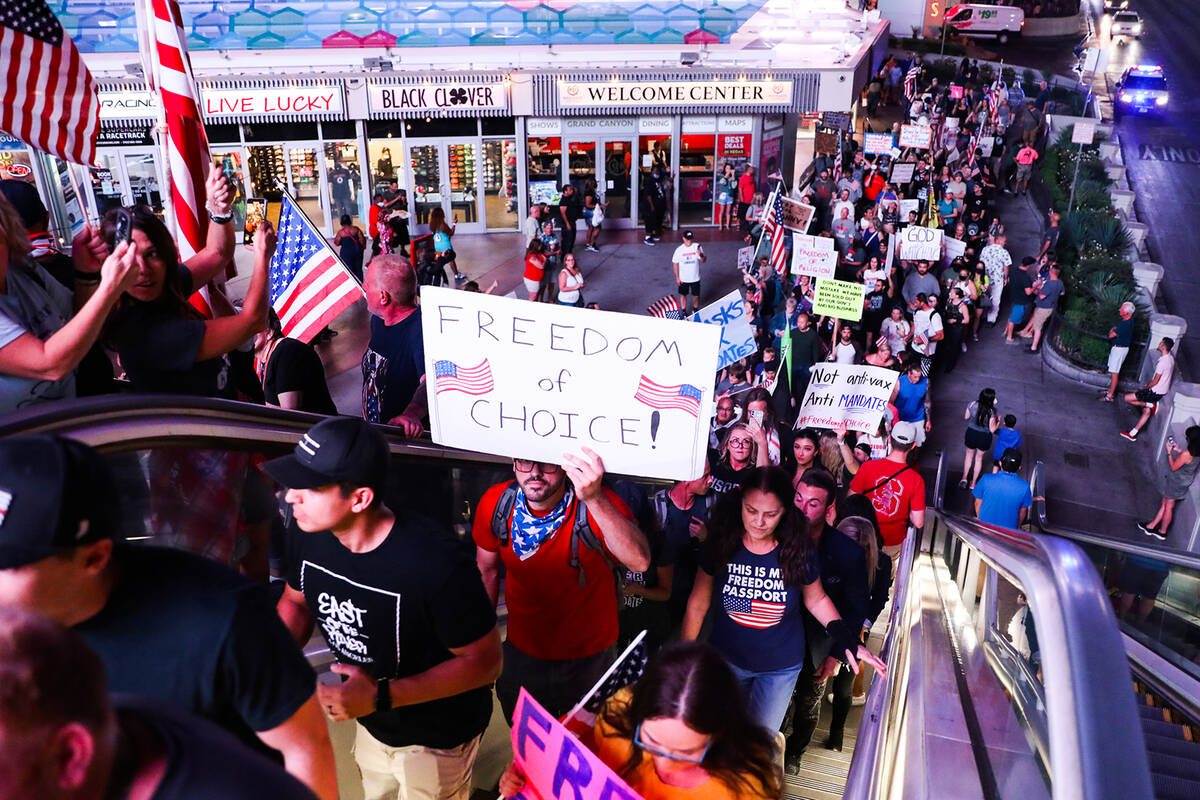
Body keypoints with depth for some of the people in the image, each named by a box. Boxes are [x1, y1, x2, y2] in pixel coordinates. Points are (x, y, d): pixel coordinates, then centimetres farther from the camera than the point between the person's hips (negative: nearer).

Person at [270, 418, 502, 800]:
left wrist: (382, 696, -33)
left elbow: (485, 661, -27)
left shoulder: (435, 562, -38)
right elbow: (296, 600, 3)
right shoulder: (306, 531, -18)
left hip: (436, 736, -6)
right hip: (370, 723, 6)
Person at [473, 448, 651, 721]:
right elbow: (487, 571, 1)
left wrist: (594, 498, -61)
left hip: (589, 658, -2)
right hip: (521, 653, 3)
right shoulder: (495, 504, -17)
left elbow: (639, 562, -48)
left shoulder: (598, 505, -29)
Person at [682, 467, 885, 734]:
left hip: (780, 667, -1)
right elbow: (698, 604, -7)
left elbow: (816, 600, 0)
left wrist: (847, 641, -12)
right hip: (726, 659, 1)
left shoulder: (798, 550, -19)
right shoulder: (721, 544, -18)